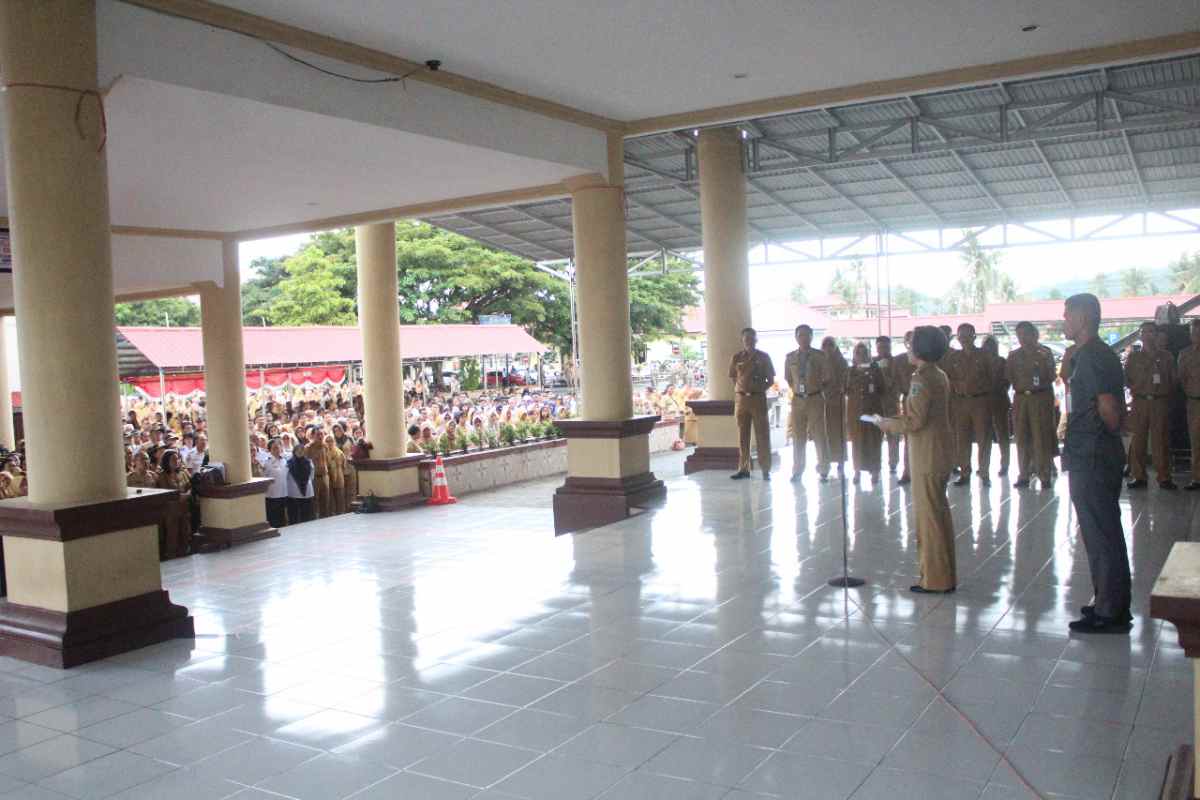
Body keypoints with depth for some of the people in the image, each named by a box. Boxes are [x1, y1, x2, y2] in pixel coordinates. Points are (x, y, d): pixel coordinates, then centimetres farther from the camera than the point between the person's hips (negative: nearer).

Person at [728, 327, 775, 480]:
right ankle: (743, 468, 10)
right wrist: (740, 388, 2)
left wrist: (759, 387, -5)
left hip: (758, 398, -1)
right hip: (741, 398, 1)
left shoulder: (763, 357, 3)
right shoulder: (736, 357, 6)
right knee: (742, 435, 4)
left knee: (762, 434, -1)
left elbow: (771, 380, 7)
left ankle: (765, 469, 3)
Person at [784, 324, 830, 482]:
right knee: (798, 437, 7)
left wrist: (817, 388, 4)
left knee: (819, 436, -1)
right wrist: (796, 389, 10)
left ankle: (823, 471, 7)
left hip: (815, 399, -2)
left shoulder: (819, 356, -2)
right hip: (798, 400, 2)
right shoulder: (790, 357, 5)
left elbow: (826, 378, 4)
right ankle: (797, 471, 14)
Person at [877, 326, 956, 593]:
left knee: (929, 515, -2)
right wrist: (901, 418, 15)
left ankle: (936, 580, 6)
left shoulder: (921, 379, -18)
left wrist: (889, 424, -7)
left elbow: (915, 421, -22)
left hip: (927, 457, -10)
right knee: (940, 512, 17)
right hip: (941, 453, 10)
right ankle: (944, 574, 27)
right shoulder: (940, 376, 11)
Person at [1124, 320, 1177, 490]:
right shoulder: (1133, 357, 11)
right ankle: (1138, 476, 4)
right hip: (1140, 402, 1)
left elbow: (1173, 379, 9)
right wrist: (1134, 388, -5)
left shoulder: (1166, 356, 10)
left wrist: (1166, 392, -3)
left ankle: (1164, 477, 2)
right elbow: (1126, 378, 11)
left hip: (1161, 402, -1)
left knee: (1161, 440, -3)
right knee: (1138, 440, -1)